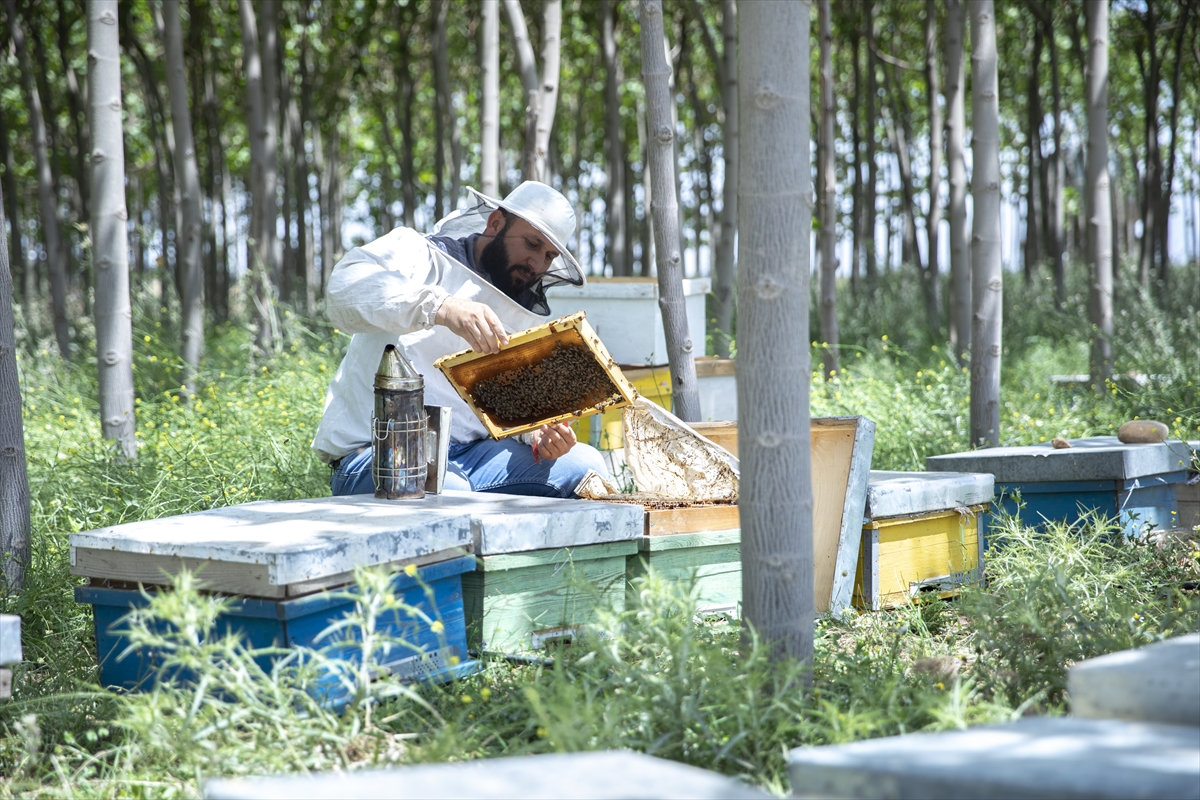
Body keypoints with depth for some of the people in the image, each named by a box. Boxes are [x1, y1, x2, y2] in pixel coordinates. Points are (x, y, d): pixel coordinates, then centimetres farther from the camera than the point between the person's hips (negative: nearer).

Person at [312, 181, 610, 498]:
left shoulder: (529, 316, 19)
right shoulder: (420, 254, -2)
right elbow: (344, 288, -23)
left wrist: (540, 435, -9)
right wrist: (442, 307, -38)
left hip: (470, 455, 7)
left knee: (585, 464, -11)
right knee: (447, 489, -40)